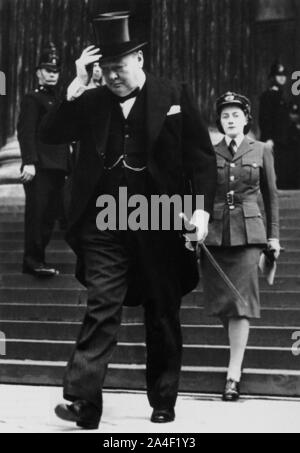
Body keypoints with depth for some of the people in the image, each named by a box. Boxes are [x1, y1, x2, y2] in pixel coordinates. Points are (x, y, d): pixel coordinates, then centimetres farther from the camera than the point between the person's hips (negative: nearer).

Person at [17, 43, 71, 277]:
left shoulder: (59, 101, 21)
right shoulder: (32, 99, -2)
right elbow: (26, 132, -12)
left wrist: (67, 166, 19)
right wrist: (29, 162, -22)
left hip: (58, 168, 7)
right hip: (39, 167, -7)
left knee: (50, 215, 7)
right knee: (37, 213, -8)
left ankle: (37, 259, 14)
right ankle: (33, 260, -5)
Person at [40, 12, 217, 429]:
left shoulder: (174, 97, 0)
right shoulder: (91, 102, 7)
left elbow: (202, 157, -1)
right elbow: (50, 134, -1)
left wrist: (202, 208, -12)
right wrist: (75, 88, -9)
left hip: (160, 229, -1)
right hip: (104, 227, 1)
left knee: (163, 317, 9)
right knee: (102, 308, -7)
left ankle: (163, 402, 22)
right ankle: (83, 400, -8)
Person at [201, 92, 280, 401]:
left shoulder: (261, 152, 7)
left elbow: (271, 196, 12)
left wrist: (274, 235, 9)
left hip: (248, 233, -2)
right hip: (214, 233, 2)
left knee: (241, 300, -8)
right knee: (219, 299, 2)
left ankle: (234, 374, -8)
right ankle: (238, 344, 30)